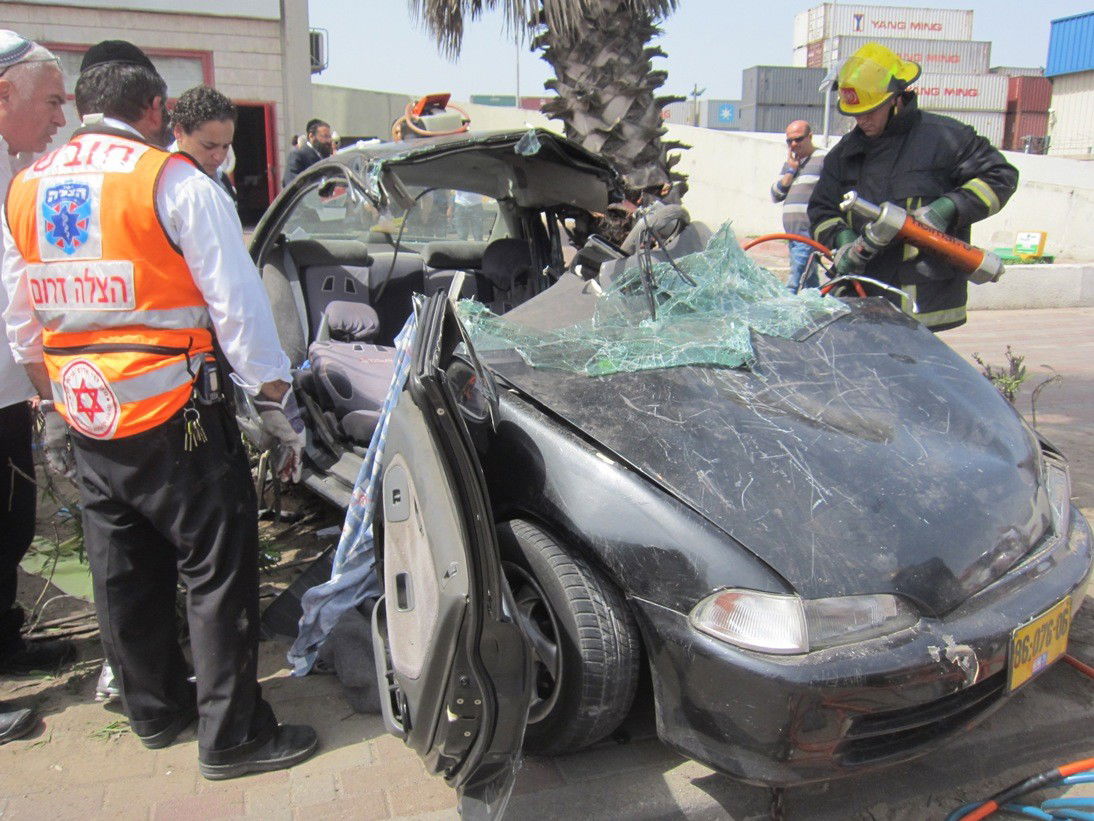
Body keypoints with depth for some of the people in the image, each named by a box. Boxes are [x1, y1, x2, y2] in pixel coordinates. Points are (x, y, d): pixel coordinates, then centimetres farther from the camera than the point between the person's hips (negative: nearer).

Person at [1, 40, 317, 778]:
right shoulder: (174, 181, -11)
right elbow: (238, 303, -14)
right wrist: (280, 404, -9)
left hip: (86, 421, 7)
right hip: (174, 418, -7)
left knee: (124, 574, 18)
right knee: (217, 571, 4)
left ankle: (154, 709, 35)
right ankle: (232, 736, 12)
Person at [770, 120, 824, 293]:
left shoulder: (823, 159, -3)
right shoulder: (790, 163, 19)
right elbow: (775, 195, 12)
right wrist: (791, 170, 2)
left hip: (810, 233, -8)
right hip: (792, 233, 8)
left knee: (796, 280, -15)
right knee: (810, 279, 14)